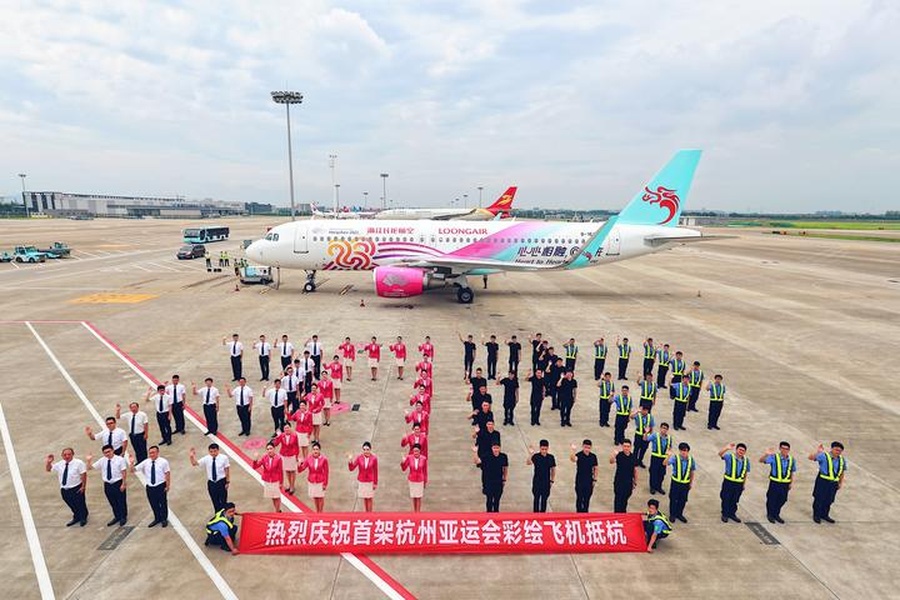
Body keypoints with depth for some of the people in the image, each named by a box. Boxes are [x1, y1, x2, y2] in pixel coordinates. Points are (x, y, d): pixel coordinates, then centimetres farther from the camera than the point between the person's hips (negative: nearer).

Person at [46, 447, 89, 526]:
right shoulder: (59, 464, 2)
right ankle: (76, 518, 44)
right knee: (71, 505, 21)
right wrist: (48, 462, -9)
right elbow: (48, 469, 11)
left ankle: (83, 518, 33)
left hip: (76, 489, -5)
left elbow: (83, 474, -15)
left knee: (80, 504, 9)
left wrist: (83, 486, -16)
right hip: (64, 489, 5)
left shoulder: (78, 463, -15)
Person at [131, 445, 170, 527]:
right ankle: (157, 519, 38)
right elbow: (133, 470, -2)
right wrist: (132, 463, -22)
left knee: (163, 503, 12)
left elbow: (167, 474, -8)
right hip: (150, 487, 3)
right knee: (153, 504, 16)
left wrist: (167, 486, -9)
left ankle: (164, 519, 33)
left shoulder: (163, 462, -12)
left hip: (161, 486, -3)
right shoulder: (146, 462, -5)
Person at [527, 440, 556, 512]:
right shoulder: (536, 456, -8)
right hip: (537, 481, -3)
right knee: (537, 498, -2)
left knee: (544, 499, 9)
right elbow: (528, 463, -26)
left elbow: (553, 469, 12)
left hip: (546, 482, 3)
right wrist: (530, 454, -42)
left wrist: (552, 480, 9)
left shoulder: (551, 457, 2)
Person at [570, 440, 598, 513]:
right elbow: (573, 459, -35)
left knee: (587, 498, 12)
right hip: (580, 481, -3)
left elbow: (595, 468, 11)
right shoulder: (579, 455, -12)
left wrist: (595, 479, 8)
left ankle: (585, 512, 24)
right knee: (579, 498, 3)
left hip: (589, 481, 3)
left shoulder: (593, 456, 1)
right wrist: (573, 450, -53)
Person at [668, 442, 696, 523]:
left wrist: (691, 482, 12)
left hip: (686, 483, 3)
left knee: (683, 500, 15)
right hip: (676, 482, -3)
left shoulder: (691, 459, -7)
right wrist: (668, 456, -52)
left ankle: (679, 514, 35)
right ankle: (672, 514, 27)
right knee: (673, 499, 9)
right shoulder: (675, 458, -18)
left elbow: (692, 471, 7)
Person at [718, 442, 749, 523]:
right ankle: (725, 515, 18)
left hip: (739, 484, 4)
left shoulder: (746, 460, 4)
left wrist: (744, 484, 13)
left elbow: (745, 473, 13)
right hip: (728, 482, -4)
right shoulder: (730, 456, -11)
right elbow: (720, 454, -30)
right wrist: (727, 448, -48)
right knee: (726, 499, 5)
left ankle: (732, 514, 31)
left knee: (734, 500, 15)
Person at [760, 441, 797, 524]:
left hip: (785, 484, 4)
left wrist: (791, 483, 12)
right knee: (772, 499, 6)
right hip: (774, 483, -4)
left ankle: (776, 515, 34)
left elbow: (792, 472, 11)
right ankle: (770, 515, 26)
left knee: (782, 500, 14)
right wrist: (767, 454, -42)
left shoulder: (791, 459, 0)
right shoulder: (774, 457, -13)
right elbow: (761, 460, -23)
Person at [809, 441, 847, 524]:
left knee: (829, 500, 15)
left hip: (834, 483, 5)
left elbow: (841, 472, 18)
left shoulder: (842, 460, 7)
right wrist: (817, 452, -40)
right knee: (819, 499, 3)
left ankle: (824, 515, 32)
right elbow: (811, 457, -24)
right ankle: (816, 515, 17)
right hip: (822, 481, -5)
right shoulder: (824, 456, -12)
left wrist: (840, 483, 15)